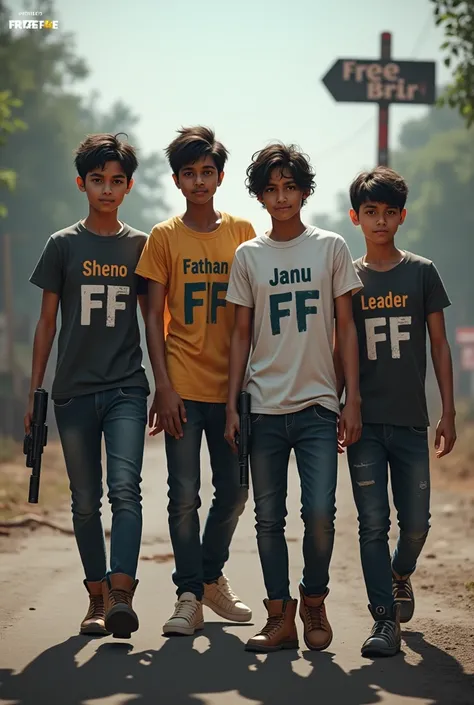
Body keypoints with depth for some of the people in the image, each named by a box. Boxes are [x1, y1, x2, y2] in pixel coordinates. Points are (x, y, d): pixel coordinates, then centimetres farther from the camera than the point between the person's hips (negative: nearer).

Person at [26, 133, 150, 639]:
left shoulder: (140, 246, 7)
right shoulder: (63, 245, 5)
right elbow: (47, 321, 8)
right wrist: (33, 392, 5)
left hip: (126, 388, -1)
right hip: (74, 390, 1)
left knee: (125, 489, -17)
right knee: (85, 501, 6)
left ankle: (121, 595, -26)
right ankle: (97, 597, 15)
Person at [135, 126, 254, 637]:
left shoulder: (242, 232, 6)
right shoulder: (164, 238, 2)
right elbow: (154, 318, 1)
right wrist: (163, 387, -8)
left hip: (231, 384, 2)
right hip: (182, 388, -2)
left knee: (233, 491, 7)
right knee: (184, 495, -3)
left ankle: (211, 576, 28)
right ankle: (189, 596, 5)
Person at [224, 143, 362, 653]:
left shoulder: (330, 247, 5)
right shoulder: (248, 256, 8)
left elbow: (346, 328, 6)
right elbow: (241, 335, 11)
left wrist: (353, 399, -1)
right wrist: (231, 405, 5)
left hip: (318, 405, -2)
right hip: (264, 407, 2)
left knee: (319, 513, -10)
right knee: (269, 518, 3)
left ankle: (314, 601, 12)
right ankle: (280, 617, 11)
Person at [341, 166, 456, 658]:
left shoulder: (422, 273, 5)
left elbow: (439, 346, 6)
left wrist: (448, 413, 1)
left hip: (411, 420, 0)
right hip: (364, 422, 0)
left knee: (416, 523, 2)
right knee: (373, 522, -3)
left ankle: (400, 575, 33)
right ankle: (385, 619, 2)